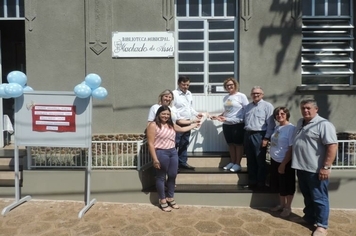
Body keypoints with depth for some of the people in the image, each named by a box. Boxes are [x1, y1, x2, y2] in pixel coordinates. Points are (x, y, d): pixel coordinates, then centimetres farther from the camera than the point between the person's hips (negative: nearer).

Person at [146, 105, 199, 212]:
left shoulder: (171, 125, 12)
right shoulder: (153, 125, -10)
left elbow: (182, 129, 31)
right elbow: (150, 144, -14)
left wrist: (194, 125, 35)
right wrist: (155, 159, -17)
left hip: (173, 152, 7)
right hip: (161, 153, -7)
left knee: (173, 175, 12)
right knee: (161, 177, 6)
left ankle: (170, 198, 30)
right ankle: (162, 200, 20)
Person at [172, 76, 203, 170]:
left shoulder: (189, 93, 13)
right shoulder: (174, 94, -12)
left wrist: (196, 114, 5)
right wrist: (181, 120, -21)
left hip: (187, 123, 8)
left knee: (184, 144, 15)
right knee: (175, 144, -2)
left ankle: (183, 162, 26)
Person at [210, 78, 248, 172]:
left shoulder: (241, 96, -6)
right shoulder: (225, 98, 12)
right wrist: (218, 117, 7)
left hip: (238, 124, -6)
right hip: (226, 124, 6)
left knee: (238, 144, 4)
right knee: (231, 144, 13)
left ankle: (237, 164, 13)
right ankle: (232, 162, 25)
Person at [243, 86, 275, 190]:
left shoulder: (267, 106, -5)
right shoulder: (247, 106, 15)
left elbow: (271, 124, -10)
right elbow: (243, 121, 19)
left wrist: (266, 138, -14)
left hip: (259, 135, -6)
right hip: (248, 135, 6)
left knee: (260, 161, 2)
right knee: (250, 161, 12)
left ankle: (261, 184, 14)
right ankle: (252, 182, 23)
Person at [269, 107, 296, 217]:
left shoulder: (291, 128, -17)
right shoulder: (276, 127, 6)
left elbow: (291, 149, -19)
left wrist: (283, 164, -18)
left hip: (285, 162, -7)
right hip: (275, 161, 8)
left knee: (287, 186, 9)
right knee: (279, 185, 19)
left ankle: (288, 207, 26)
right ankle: (282, 204, 36)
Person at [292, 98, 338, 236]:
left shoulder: (323, 124, -14)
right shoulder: (300, 122, 12)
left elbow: (332, 146, -21)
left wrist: (326, 167, -24)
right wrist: (296, 163, 22)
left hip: (316, 170, -8)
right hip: (301, 168, 8)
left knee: (319, 198, 4)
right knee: (307, 196, 20)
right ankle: (309, 218, 35)